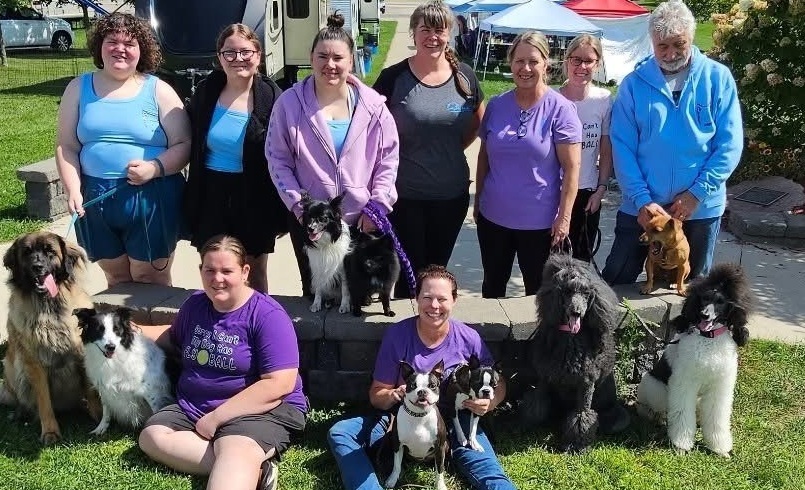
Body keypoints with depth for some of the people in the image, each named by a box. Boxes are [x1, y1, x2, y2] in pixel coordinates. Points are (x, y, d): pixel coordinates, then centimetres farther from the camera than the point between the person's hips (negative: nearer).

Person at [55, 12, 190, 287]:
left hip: (152, 198, -3)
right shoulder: (79, 89, 9)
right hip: (95, 199, 3)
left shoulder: (158, 91, 1)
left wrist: (154, 168, -19)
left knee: (149, 279, 3)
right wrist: (73, 190, -6)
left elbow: (183, 145, -2)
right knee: (116, 278, 14)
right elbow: (66, 146, 7)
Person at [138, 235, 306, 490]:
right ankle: (253, 467, -25)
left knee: (236, 454, -37)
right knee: (151, 437, -18)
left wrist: (217, 417, -19)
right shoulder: (194, 304, 8)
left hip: (258, 410, -8)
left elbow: (279, 384, -21)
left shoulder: (267, 315, -14)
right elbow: (175, 337, 32)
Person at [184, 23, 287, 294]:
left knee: (254, 273, 13)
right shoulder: (206, 92, 0)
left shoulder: (271, 97, -9)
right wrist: (192, 203, 7)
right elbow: (192, 150, 8)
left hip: (255, 200, -2)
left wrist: (281, 211, -6)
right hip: (213, 196, 3)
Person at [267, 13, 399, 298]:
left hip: (363, 220, 0)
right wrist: (298, 205, -9)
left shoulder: (372, 105, -4)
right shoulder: (289, 103, -5)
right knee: (315, 293, 14)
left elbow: (389, 157, 1)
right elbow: (278, 159, -2)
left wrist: (377, 206, -6)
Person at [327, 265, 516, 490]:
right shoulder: (396, 334, -7)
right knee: (339, 433, -21)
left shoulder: (469, 339, -6)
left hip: (454, 422, -1)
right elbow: (377, 394, -1)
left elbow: (498, 383, 7)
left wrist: (489, 403, -17)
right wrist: (394, 396, -26)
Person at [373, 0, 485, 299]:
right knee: (409, 270, 9)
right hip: (405, 194, -3)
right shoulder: (393, 77, -7)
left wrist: (450, 151, 6)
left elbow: (478, 123, 15)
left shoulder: (464, 76, 1)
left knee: (437, 267, 18)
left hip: (452, 193, 3)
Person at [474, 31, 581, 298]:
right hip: (493, 216, 4)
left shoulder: (560, 109, -10)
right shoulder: (496, 105, 1)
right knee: (492, 286, 18)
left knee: (538, 290, 13)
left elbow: (571, 168, -12)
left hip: (540, 222, -3)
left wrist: (564, 218, -15)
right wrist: (478, 201, 11)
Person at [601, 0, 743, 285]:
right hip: (641, 207, 0)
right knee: (614, 284, 6)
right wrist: (642, 200, -16)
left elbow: (730, 144, -6)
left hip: (701, 208, 1)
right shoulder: (634, 83, -3)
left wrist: (696, 193, -14)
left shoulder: (718, 78, -4)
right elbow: (622, 146, -6)